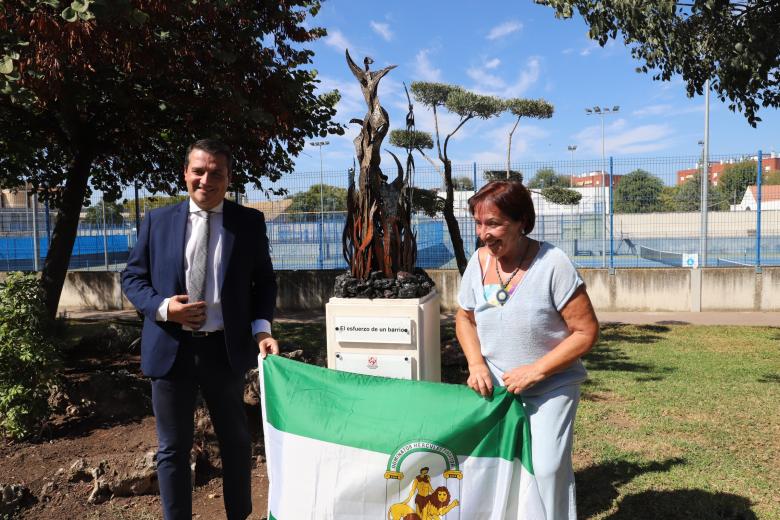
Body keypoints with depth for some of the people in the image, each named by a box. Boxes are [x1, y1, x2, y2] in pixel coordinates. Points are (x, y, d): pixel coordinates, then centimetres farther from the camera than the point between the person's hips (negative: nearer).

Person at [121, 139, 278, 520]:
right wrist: (162, 307, -14)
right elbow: (132, 277, 6)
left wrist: (261, 328, -11)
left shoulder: (250, 222, 1)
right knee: (173, 447, 12)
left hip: (227, 349, 1)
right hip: (171, 350, 0)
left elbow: (264, 281, 4)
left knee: (236, 440, 17)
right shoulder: (158, 221, 2)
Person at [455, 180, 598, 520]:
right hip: (495, 386, 4)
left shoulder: (553, 264, -20)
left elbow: (586, 332, -15)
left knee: (547, 468, -9)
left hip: (550, 387, -4)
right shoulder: (479, 260, -6)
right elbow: (465, 318, 9)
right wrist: (476, 363, -7)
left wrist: (535, 370, -20)